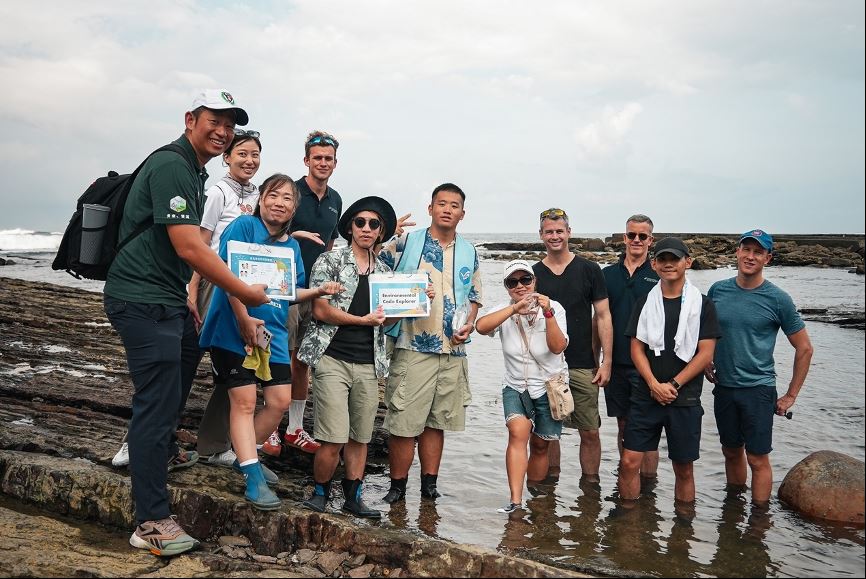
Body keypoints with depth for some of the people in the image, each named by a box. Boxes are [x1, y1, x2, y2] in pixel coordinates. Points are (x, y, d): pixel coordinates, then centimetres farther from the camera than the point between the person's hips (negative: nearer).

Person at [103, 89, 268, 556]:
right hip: (143, 300, -11)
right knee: (157, 398, -10)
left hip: (168, 298, 11)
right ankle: (151, 522, -3)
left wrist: (188, 300, 24)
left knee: (187, 360, 28)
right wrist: (245, 293, -18)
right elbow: (189, 248, -25)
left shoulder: (195, 171, 16)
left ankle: (162, 451, 51)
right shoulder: (171, 166, -18)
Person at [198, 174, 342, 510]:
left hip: (273, 332, 7)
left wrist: (318, 290, 1)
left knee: (280, 401, 6)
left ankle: (245, 456, 27)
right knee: (244, 400, -5)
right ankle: (254, 479, -1)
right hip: (235, 330, -7)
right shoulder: (244, 226, -7)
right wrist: (244, 320, -21)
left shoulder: (292, 246, 14)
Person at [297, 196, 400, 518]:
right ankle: (320, 492, 13)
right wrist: (363, 320, -9)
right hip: (333, 359, -5)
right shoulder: (330, 261, 1)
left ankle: (353, 497, 24)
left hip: (369, 364, 5)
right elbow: (320, 311, -6)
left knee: (360, 437, 9)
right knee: (334, 440, -10)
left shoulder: (384, 271, 16)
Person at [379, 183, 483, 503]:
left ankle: (430, 484, 23)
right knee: (404, 421, -3)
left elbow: (474, 296, 19)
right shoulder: (405, 243, 0)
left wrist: (468, 324, 1)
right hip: (413, 347, -4)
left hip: (453, 350, 4)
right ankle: (397, 486, 13)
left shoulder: (469, 252, 13)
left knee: (437, 421, 12)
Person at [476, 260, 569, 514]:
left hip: (549, 387, 0)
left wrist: (547, 313, -31)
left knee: (540, 445, 10)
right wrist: (515, 308, -34)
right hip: (516, 387, 0)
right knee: (518, 432, -23)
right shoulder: (505, 311, -6)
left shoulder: (553, 308, -9)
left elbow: (558, 347, -22)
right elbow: (481, 326, -28)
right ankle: (516, 500, -24)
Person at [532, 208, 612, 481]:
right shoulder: (533, 274, 6)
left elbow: (603, 317, 2)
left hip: (583, 366, -1)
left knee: (590, 432, 2)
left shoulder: (589, 270, 2)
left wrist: (606, 362, -4)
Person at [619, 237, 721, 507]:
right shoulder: (645, 303, 6)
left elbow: (705, 353, -5)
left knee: (684, 467, 8)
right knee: (629, 462, -1)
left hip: (685, 398, -2)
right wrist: (654, 384, -11)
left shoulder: (702, 304, -1)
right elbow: (637, 349, 3)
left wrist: (673, 386, -11)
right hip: (646, 395, 2)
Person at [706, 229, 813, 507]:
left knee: (757, 459, -1)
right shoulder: (717, 290, 2)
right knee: (731, 452, 16)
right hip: (723, 387, 4)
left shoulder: (778, 299, -8)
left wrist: (791, 395, -2)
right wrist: (705, 362, 6)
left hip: (758, 390, -4)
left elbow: (804, 348, -1)